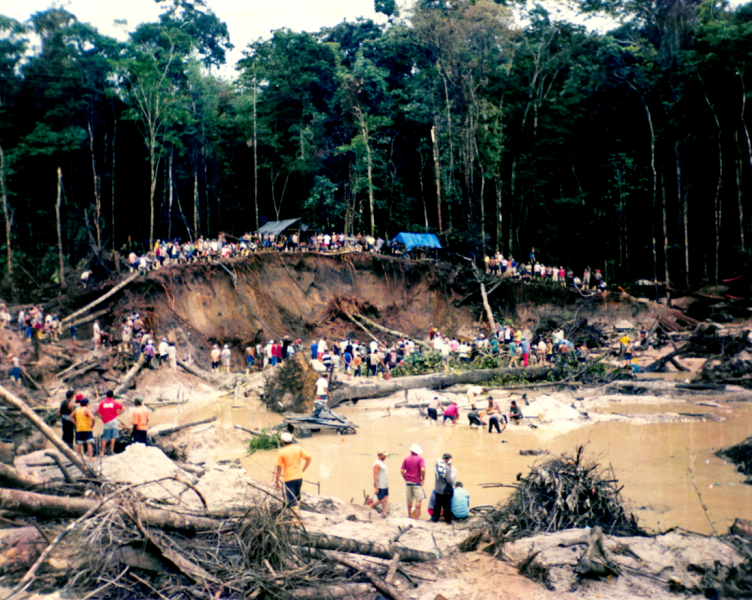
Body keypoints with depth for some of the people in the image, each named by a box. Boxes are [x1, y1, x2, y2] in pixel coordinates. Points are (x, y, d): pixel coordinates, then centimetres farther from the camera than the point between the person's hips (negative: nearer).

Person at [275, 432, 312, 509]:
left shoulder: (281, 452, -11)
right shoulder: (298, 448, 0)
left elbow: (279, 469, -10)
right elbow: (308, 458, 0)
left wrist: (276, 482, -2)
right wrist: (302, 470, 8)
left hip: (289, 478, -5)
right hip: (299, 476, 5)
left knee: (292, 500, 1)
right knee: (297, 496, 24)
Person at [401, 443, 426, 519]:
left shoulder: (406, 459, 6)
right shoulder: (420, 459, -5)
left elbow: (402, 471, 1)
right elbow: (423, 469, -19)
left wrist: (405, 479, 10)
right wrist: (423, 479, -8)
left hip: (408, 481, 4)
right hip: (417, 482, -4)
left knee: (409, 500, 13)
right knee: (419, 499, 1)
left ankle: (409, 515, 21)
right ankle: (417, 517, -2)